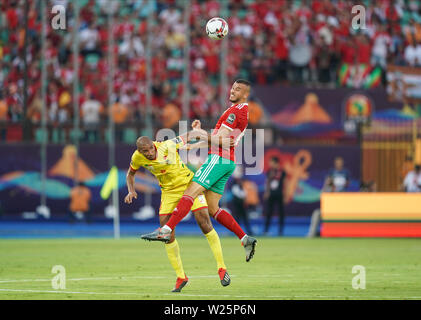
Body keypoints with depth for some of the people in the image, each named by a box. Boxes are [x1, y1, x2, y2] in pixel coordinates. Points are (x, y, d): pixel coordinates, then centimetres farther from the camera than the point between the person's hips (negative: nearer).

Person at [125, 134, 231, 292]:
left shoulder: (168, 146, -23)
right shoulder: (137, 158, -13)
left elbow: (188, 136, -6)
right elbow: (130, 174, 9)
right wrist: (131, 191, -8)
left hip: (189, 184, -3)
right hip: (169, 191, 3)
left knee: (204, 223, -14)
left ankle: (221, 268, -2)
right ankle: (180, 277, 5)